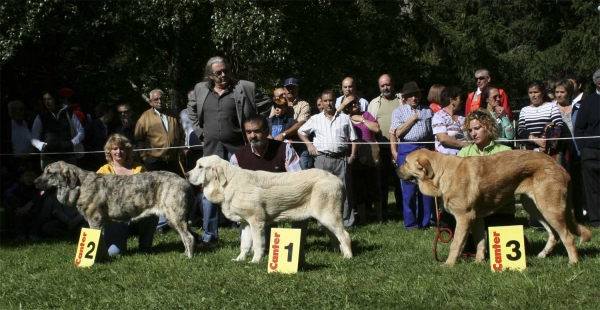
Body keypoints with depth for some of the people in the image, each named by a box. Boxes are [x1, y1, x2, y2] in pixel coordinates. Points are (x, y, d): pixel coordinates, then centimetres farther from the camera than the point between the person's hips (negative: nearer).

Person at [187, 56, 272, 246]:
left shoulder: (245, 88, -3)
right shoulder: (200, 90, 8)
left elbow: (266, 105, 4)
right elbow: (191, 111, 24)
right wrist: (200, 131, 13)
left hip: (238, 147, -3)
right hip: (211, 148, 3)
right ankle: (209, 235, 13)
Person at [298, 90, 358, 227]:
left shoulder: (345, 118, 10)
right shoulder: (316, 119, 11)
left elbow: (353, 138, 10)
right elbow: (301, 132, 21)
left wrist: (353, 154, -1)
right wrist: (309, 144, 7)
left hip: (341, 158, 0)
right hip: (322, 158, 0)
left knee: (344, 190, -1)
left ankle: (346, 221, 3)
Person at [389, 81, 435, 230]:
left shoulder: (428, 111, 15)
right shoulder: (399, 112, 8)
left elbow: (433, 131, 14)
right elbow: (398, 132, -4)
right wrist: (413, 118, -4)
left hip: (425, 149, 3)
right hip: (407, 149, -3)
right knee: (409, 188, -4)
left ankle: (426, 221, 10)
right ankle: (410, 223, 2)